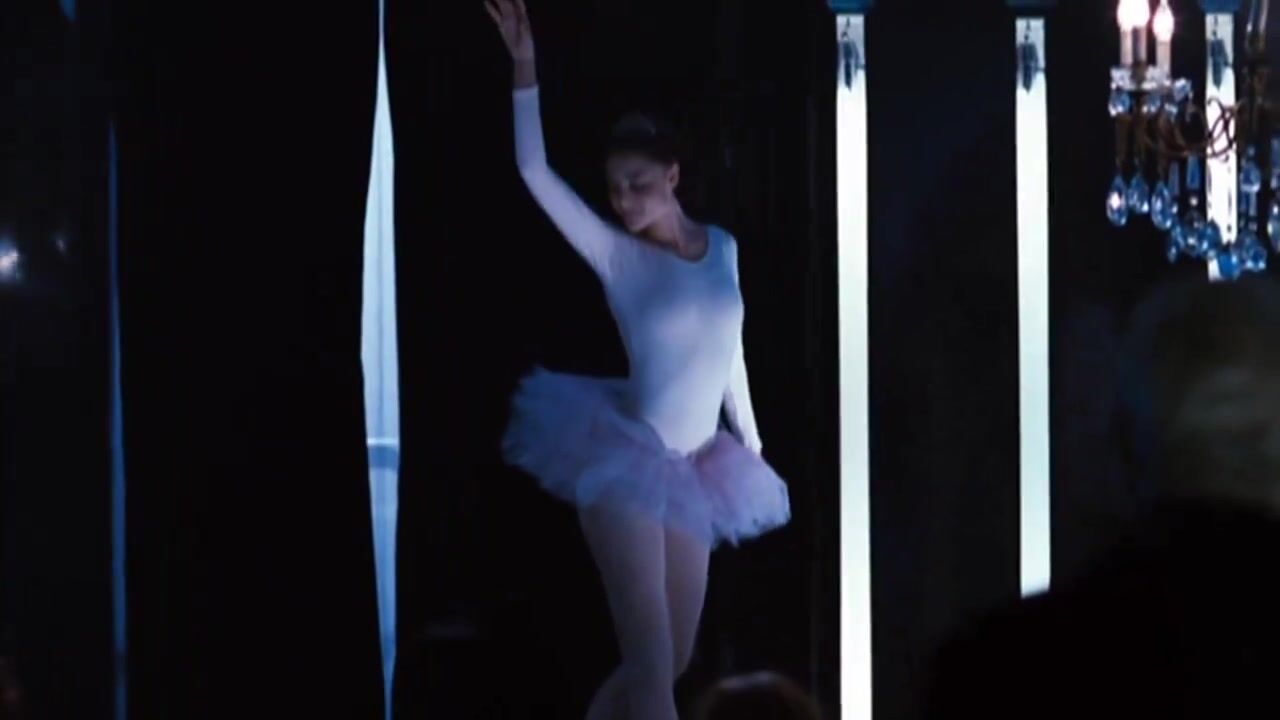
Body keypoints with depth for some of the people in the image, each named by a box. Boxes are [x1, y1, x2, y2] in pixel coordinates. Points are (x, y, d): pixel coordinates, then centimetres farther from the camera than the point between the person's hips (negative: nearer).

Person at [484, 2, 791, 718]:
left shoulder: (723, 248, 5)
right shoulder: (618, 255, -7)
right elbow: (535, 171, -16)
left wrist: (752, 449, 20)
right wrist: (526, 71, -23)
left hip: (690, 472, 5)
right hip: (625, 462, -5)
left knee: (670, 661, 11)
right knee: (653, 663, -13)